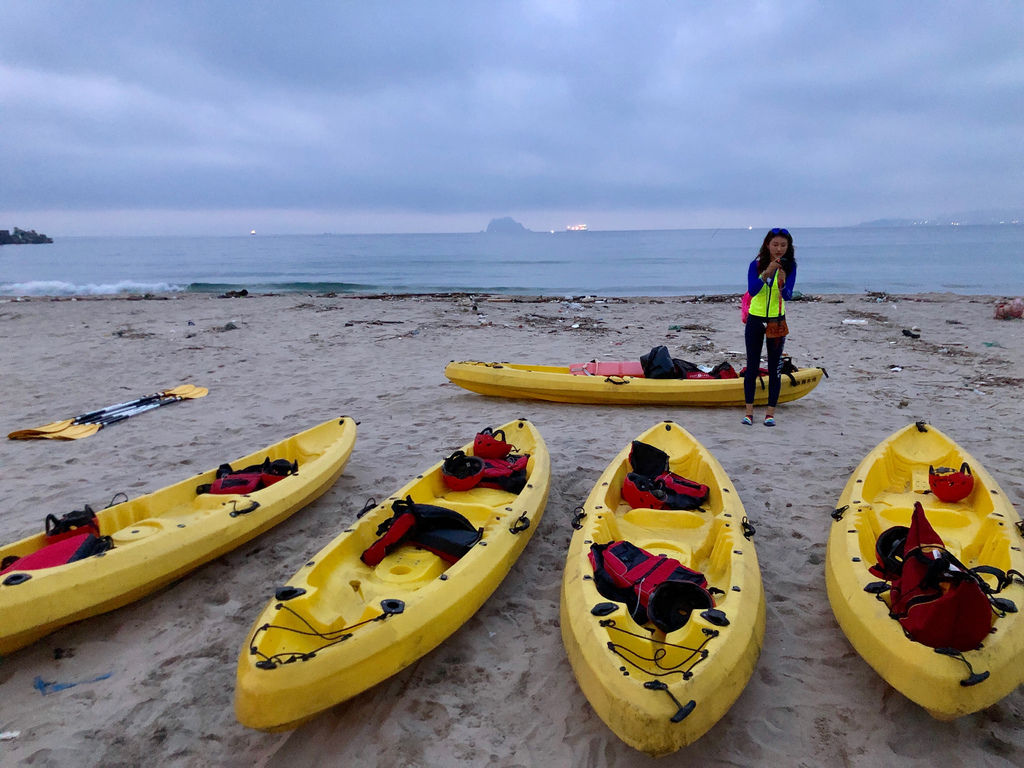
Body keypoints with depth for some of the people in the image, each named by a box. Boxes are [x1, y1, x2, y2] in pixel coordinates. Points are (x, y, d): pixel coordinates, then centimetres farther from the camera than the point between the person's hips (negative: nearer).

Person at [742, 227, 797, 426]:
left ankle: (771, 412, 11)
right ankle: (749, 410, 13)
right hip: (755, 319, 0)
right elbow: (752, 291, -19)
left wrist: (782, 283, -38)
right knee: (752, 366, 4)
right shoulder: (756, 265, -6)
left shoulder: (790, 267, -6)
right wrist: (767, 273, -32)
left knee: (774, 367, 3)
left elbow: (788, 295, -18)